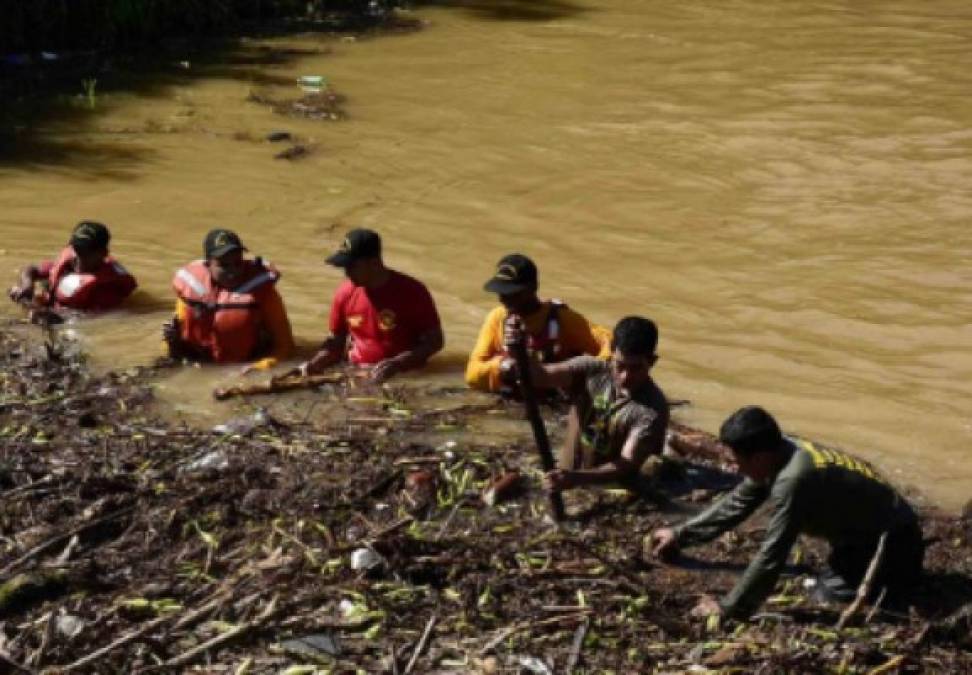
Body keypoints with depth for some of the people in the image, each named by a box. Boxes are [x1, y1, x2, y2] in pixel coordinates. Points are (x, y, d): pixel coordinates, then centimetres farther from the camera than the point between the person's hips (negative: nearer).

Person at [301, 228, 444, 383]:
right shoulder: (344, 293, 3)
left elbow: (434, 341, -5)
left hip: (407, 378, -4)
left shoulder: (412, 292, -9)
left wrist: (397, 364, -18)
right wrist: (315, 363, -4)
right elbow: (336, 341, 15)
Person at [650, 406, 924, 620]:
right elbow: (736, 504, 7)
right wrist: (681, 534, 9)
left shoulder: (793, 479, -35)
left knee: (828, 598, -15)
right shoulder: (780, 453, -8)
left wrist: (730, 609, -24)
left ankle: (901, 581, -1)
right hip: (864, 532, 9)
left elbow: (771, 555, -32)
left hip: (892, 542, -9)